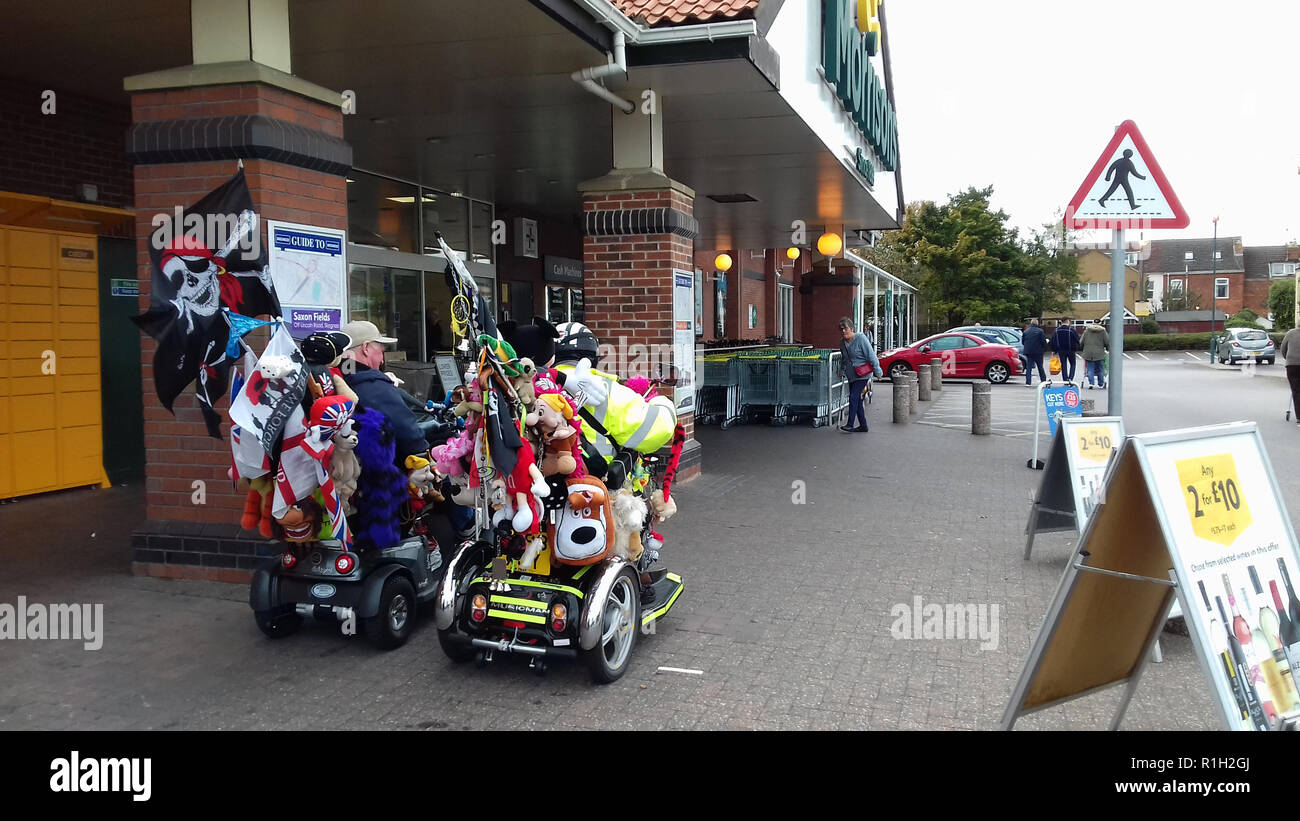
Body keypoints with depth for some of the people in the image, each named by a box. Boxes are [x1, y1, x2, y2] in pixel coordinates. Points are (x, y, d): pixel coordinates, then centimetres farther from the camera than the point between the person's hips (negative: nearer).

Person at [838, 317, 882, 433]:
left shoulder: (861, 338, -14)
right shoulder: (842, 342, 8)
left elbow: (871, 356, -13)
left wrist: (877, 371, -12)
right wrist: (842, 370, 31)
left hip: (862, 375, -7)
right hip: (851, 377, 7)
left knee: (853, 397, -15)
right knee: (857, 401, 8)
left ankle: (850, 424, -13)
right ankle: (863, 426, 14)